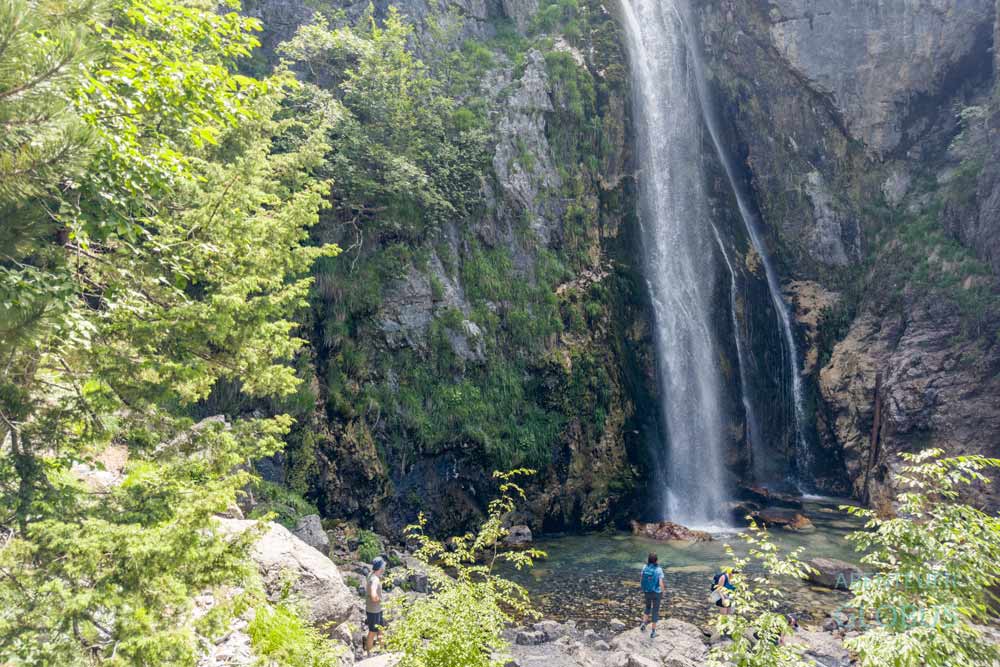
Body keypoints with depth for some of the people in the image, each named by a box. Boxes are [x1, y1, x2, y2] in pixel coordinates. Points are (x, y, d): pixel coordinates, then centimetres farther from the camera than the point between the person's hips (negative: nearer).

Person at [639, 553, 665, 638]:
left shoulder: (645, 568, -10)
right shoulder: (659, 570, -21)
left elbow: (641, 581, -3)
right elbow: (661, 584, -20)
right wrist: (662, 592, 0)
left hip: (647, 592, 3)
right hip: (656, 593, -3)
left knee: (648, 607, 30)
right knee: (655, 611, 13)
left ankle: (643, 624, 16)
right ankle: (653, 632, 19)